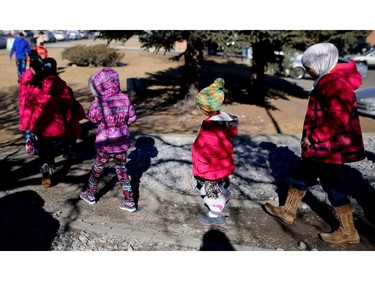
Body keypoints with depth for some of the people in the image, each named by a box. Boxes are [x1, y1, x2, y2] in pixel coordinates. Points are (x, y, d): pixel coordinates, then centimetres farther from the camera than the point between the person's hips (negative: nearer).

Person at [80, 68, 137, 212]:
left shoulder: (101, 102, -18)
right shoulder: (125, 98, -5)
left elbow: (93, 118, -3)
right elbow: (132, 117, 2)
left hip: (106, 143, -4)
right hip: (123, 141, 4)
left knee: (97, 169, 17)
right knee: (122, 170, 12)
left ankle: (90, 195, 35)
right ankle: (130, 202, 14)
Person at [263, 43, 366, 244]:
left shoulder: (335, 83, -21)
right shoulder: (328, 80, 12)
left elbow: (338, 119, -28)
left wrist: (313, 138, -19)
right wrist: (309, 136, 14)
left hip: (329, 147, -10)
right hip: (321, 145, 10)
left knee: (333, 186, 2)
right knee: (301, 175, 17)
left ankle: (348, 231, 19)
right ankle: (287, 211, 32)